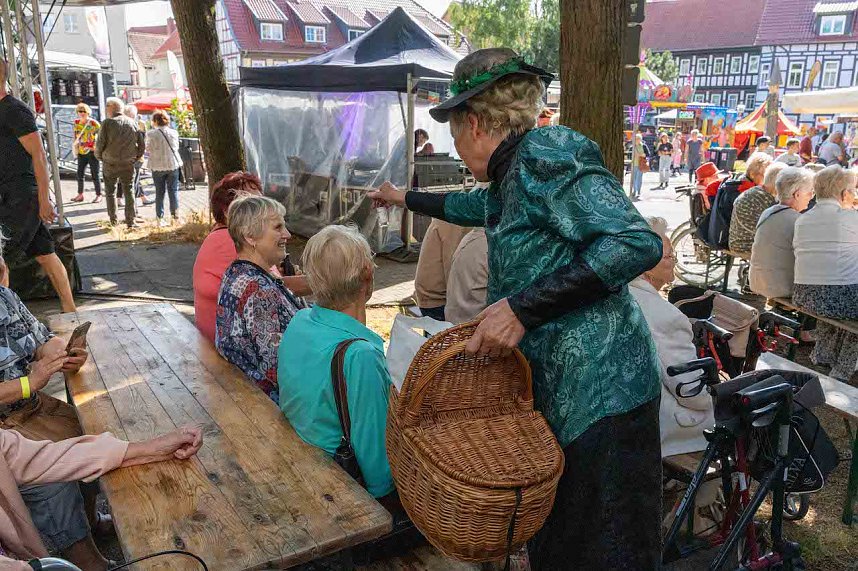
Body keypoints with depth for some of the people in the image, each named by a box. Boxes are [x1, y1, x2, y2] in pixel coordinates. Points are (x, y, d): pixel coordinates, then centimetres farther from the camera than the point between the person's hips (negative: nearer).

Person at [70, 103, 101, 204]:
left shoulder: (94, 123, -9)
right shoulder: (77, 122, 10)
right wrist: (75, 145, 16)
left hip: (92, 151, -6)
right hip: (81, 152, 6)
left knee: (95, 174, -2)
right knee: (80, 174, 8)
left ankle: (98, 195, 6)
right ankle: (80, 195, 17)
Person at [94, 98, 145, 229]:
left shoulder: (108, 123, -9)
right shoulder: (133, 123, 2)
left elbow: (100, 144, -10)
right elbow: (142, 145, 3)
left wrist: (99, 157, 8)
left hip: (110, 164, -2)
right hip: (128, 164, 2)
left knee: (110, 192, 10)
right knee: (129, 192, 7)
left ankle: (113, 221, 12)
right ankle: (130, 222, 7)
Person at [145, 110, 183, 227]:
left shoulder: (151, 134, -9)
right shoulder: (174, 133, -2)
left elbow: (148, 148, 0)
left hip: (157, 166, -1)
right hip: (173, 164, 1)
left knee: (159, 192, 6)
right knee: (173, 191, 7)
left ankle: (160, 219, 7)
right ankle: (175, 216, 7)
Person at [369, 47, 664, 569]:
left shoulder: (545, 153, -14)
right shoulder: (513, 175, 14)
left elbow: (639, 243, -23)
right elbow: (472, 206, 37)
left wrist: (523, 307, -25)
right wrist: (404, 198, 51)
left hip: (599, 388, -9)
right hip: (555, 388, 9)